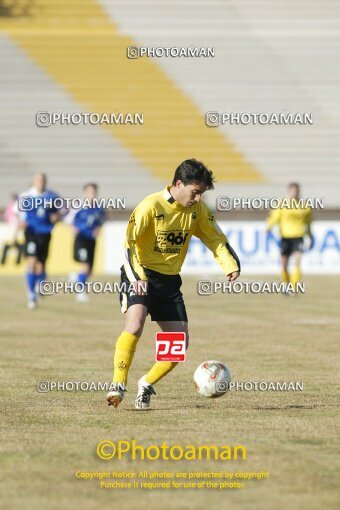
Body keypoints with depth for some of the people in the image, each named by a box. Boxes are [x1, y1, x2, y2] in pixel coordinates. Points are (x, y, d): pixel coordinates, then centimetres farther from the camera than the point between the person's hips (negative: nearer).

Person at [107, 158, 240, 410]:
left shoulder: (198, 210, 0)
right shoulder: (151, 206, -17)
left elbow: (217, 239, 8)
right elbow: (128, 242, -20)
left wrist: (231, 265, -10)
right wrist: (136, 277, -33)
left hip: (170, 280, 6)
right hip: (141, 276, -6)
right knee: (135, 324, -30)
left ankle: (147, 385, 20)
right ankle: (118, 386, -25)